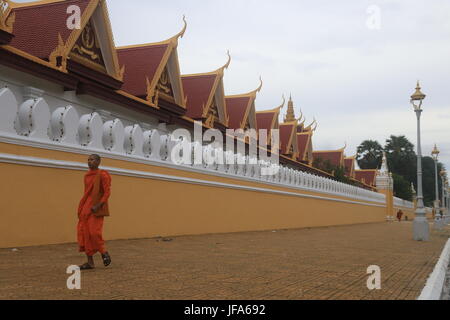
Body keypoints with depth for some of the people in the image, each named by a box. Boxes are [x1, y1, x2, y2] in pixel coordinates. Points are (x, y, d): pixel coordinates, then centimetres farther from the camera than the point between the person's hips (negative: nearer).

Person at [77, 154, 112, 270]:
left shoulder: (102, 175, -8)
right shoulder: (87, 176, 13)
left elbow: (107, 192, -13)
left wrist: (98, 206, -22)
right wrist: (82, 209, 17)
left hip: (96, 209, -7)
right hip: (86, 209, 7)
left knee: (94, 232, -15)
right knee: (85, 233, 0)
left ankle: (104, 252, 11)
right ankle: (90, 262, 3)